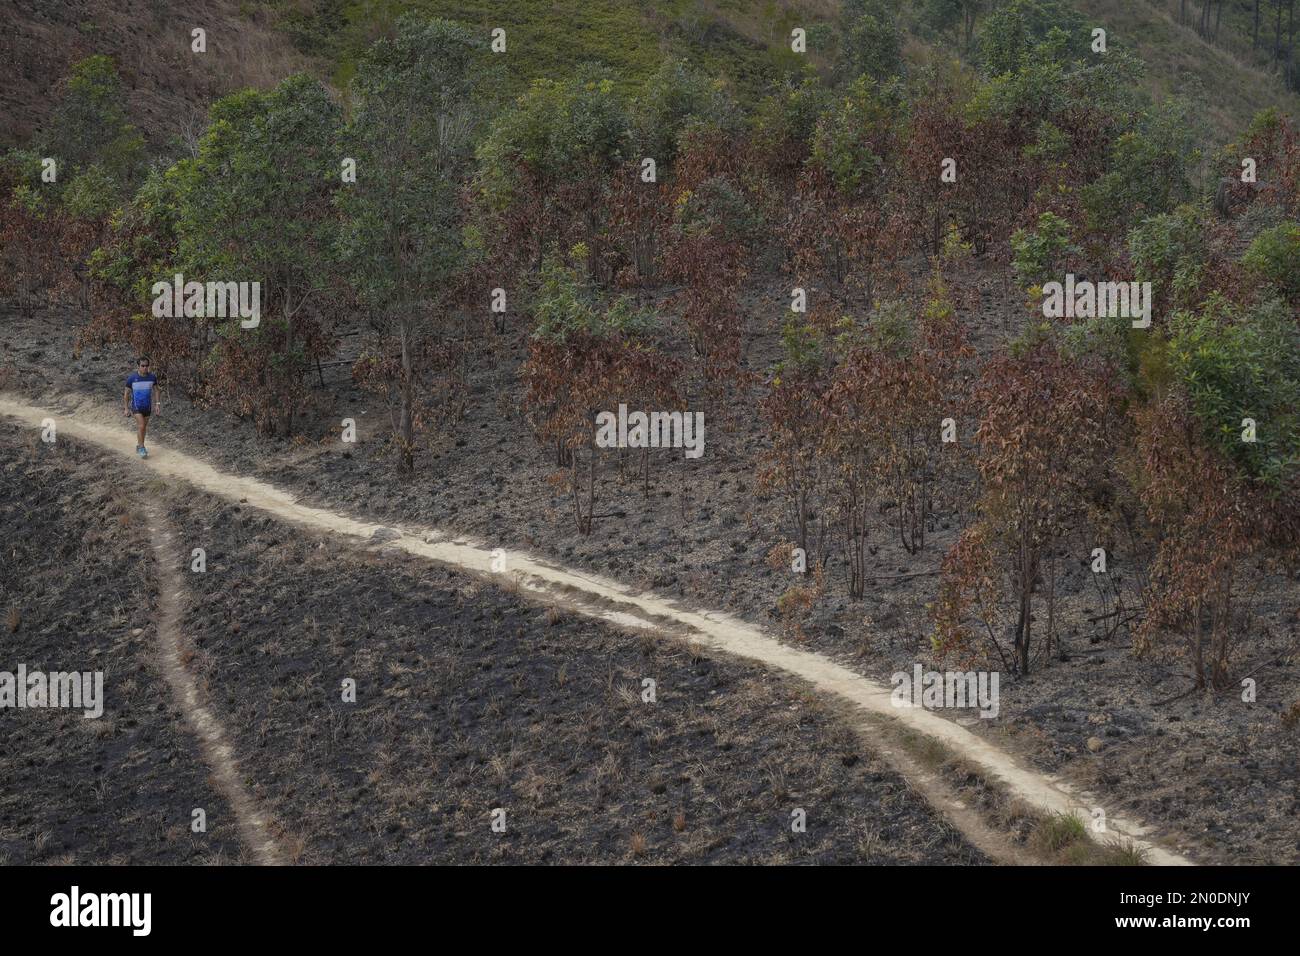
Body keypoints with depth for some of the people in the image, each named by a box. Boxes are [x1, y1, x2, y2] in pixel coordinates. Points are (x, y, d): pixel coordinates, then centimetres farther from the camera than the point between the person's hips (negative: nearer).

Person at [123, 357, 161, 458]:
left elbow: (156, 391, 4)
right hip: (136, 406, -4)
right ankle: (142, 449, -9)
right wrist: (126, 408, -5)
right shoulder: (132, 379, -14)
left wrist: (157, 404, -6)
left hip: (147, 407, 4)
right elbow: (126, 393, -4)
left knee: (144, 427, 13)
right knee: (141, 426, -16)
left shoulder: (152, 377, -6)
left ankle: (139, 446, 30)